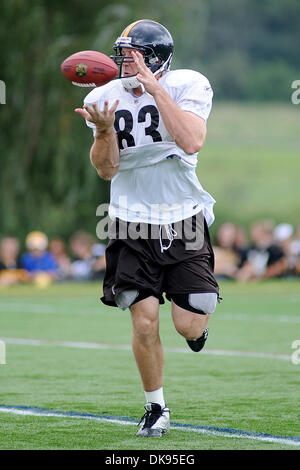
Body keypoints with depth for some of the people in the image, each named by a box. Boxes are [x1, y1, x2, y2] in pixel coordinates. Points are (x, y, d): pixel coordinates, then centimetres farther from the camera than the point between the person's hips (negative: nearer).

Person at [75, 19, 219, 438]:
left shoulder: (187, 86, -7)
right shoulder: (105, 98, 0)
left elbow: (192, 141, -24)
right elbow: (107, 170, -2)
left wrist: (156, 89, -24)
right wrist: (104, 129, -21)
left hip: (183, 220, -1)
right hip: (134, 225, 1)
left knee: (188, 325, -5)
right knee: (144, 322, -6)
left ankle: (198, 313, 34)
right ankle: (156, 408, 14)